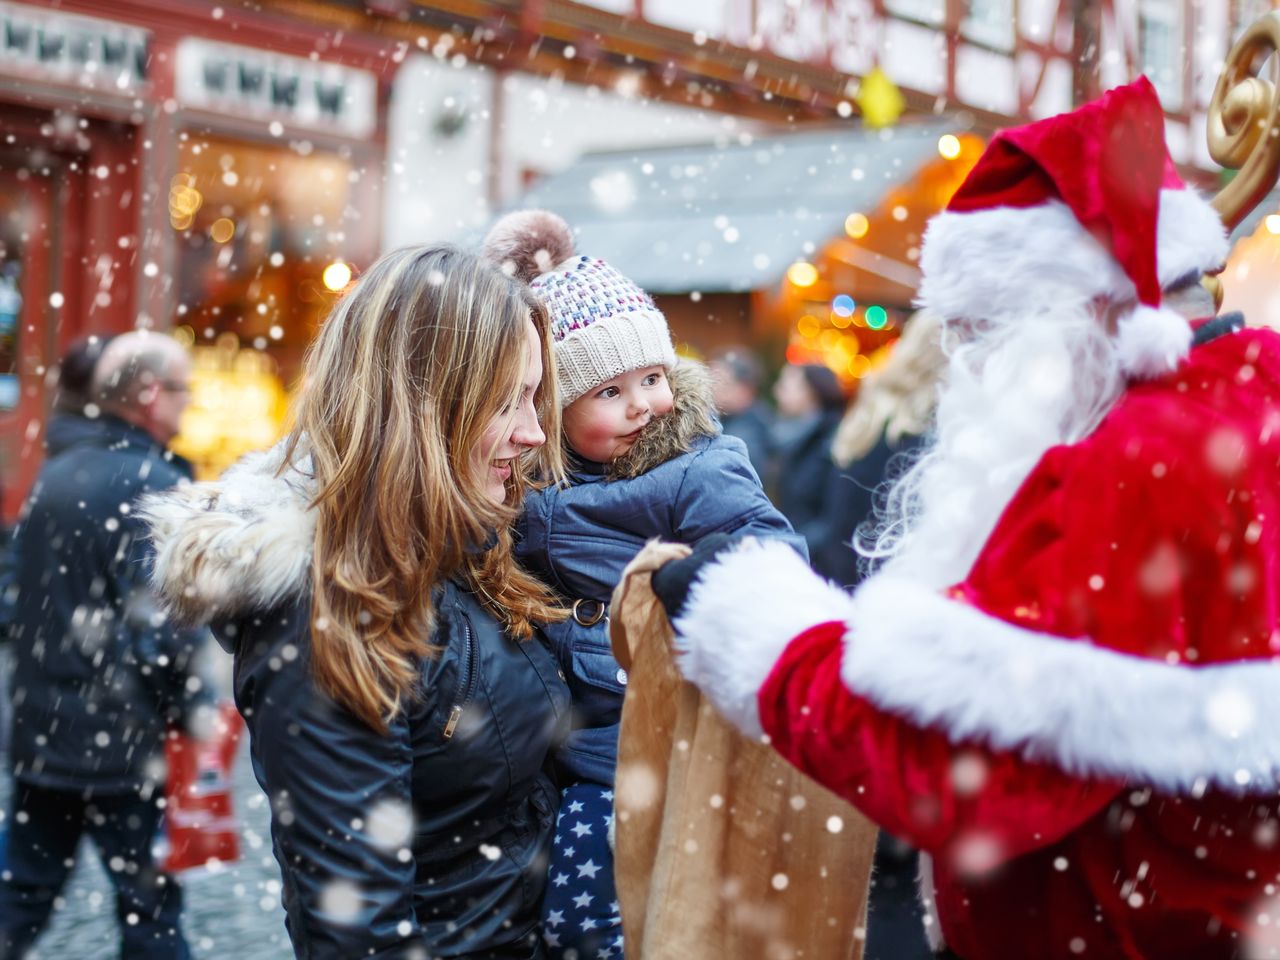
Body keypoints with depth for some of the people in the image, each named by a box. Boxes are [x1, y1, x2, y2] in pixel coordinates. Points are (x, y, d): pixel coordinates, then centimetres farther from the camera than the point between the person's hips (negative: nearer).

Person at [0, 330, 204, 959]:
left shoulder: (54, 472, 11)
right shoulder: (151, 483, -14)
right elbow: (163, 622, -21)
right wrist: (187, 708, -10)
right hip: (122, 741, -7)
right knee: (150, 905, 3)